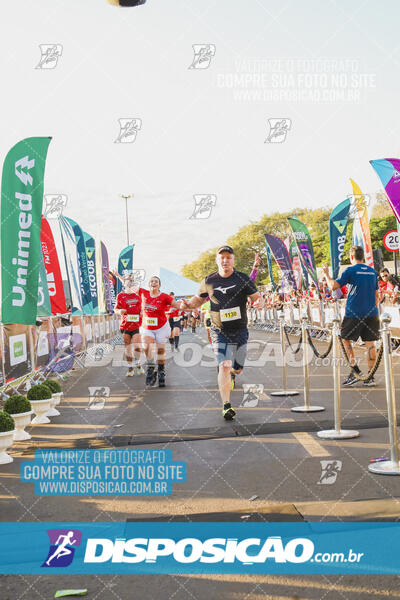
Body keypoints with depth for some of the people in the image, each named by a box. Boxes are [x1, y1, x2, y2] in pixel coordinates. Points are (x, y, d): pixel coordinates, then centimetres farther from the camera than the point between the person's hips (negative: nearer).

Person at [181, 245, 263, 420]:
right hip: (219, 332, -1)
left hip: (240, 331, 1)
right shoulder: (209, 281, 1)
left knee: (238, 369, 11)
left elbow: (257, 296, -1)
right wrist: (188, 304, -7)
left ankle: (231, 372, 50)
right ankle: (226, 406, -11)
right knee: (224, 366, -16)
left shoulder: (243, 279, -2)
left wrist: (259, 302, -25)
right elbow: (199, 298, 14)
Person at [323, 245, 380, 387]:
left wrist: (327, 274, 8)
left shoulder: (350, 271, -6)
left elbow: (333, 286, -8)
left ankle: (355, 371, 2)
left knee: (346, 339, 11)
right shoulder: (373, 271, 11)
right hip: (371, 313, 5)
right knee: (370, 343, 5)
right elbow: (377, 295, 16)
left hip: (354, 313, -4)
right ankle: (370, 376, 5)